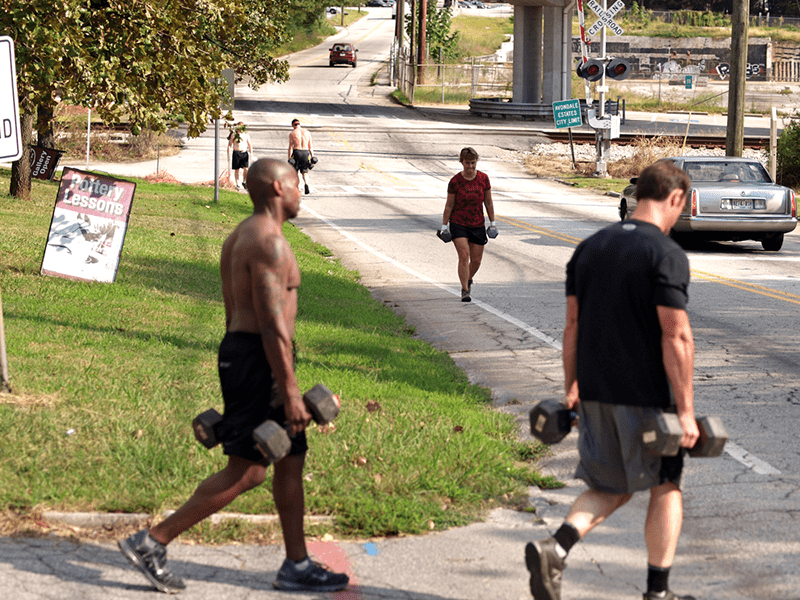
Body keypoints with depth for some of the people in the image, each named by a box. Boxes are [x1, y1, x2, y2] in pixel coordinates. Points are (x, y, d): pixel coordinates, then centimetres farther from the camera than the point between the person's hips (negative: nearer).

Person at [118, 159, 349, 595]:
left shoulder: (239, 238, 15)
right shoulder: (269, 242, -17)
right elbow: (272, 323, -22)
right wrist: (290, 391, -22)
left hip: (239, 350, 10)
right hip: (261, 360, -10)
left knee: (292, 460, 13)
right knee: (246, 472, -7)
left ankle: (297, 567, 17)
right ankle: (152, 542, -5)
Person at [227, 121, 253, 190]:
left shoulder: (246, 134, 7)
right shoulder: (233, 135, 0)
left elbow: (249, 144, 13)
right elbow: (229, 145, 2)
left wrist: (251, 153, 5)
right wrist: (229, 154, -3)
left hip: (244, 153, 2)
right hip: (236, 153, -2)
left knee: (246, 168, -9)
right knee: (236, 169, 3)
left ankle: (244, 182, 7)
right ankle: (237, 184, 12)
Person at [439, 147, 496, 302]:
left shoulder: (483, 178, -2)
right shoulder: (455, 181, -8)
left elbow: (488, 202, 7)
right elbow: (449, 205, -1)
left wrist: (492, 223, 8)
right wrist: (444, 225, -1)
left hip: (477, 225, 3)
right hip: (458, 224, -3)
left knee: (476, 260, 7)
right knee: (464, 256, -17)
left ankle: (468, 280, 38)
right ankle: (465, 290, -12)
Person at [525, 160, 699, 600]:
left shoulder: (589, 248, 8)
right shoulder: (666, 254, -13)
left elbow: (573, 325, 11)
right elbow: (676, 338, -18)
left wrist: (571, 388, 19)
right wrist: (685, 410, -15)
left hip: (594, 393, 6)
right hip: (646, 394, -6)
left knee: (610, 488, 17)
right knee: (665, 487, 11)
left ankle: (554, 549, -7)